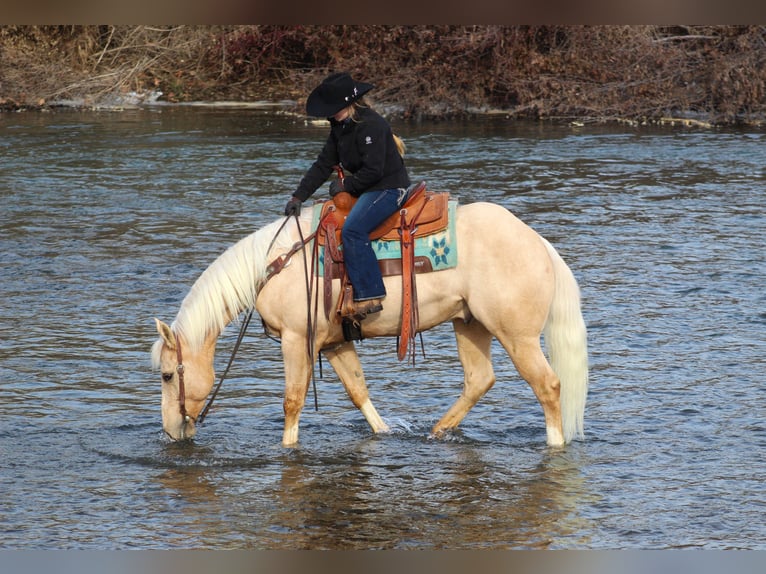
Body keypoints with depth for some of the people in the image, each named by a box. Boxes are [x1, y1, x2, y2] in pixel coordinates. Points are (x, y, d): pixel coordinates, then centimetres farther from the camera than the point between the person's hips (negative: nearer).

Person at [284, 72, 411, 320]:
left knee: (352, 229, -28)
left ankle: (370, 296, -29)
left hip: (388, 188, -10)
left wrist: (346, 185, -11)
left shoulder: (371, 125, -19)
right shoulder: (340, 127, 10)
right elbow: (323, 165, 12)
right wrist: (298, 197, 4)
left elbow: (373, 171, -22)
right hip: (362, 188, 11)